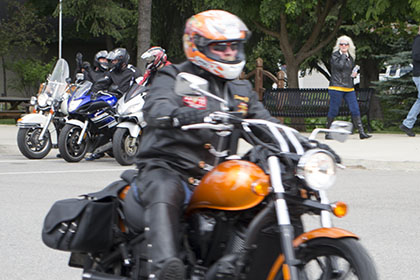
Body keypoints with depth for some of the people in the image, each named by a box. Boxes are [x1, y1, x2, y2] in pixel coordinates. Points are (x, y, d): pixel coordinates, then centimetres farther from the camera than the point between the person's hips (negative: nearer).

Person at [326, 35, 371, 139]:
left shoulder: (350, 56, 15)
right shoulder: (335, 55, -3)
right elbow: (339, 66, -20)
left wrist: (354, 73, 7)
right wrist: (343, 55, -9)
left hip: (349, 88, 5)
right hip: (336, 87, -5)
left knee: (355, 110, -1)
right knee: (333, 111, -2)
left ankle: (361, 132, -2)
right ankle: (328, 132, 9)